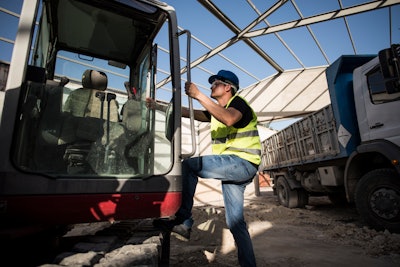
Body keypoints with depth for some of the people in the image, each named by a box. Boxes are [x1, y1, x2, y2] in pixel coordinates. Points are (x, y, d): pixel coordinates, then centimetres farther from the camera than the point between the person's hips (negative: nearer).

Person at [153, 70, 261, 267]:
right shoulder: (216, 109, 20)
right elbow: (192, 114, 10)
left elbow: (229, 119, -30)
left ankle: (183, 223, -14)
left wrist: (198, 95, -30)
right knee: (235, 222, 10)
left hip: (243, 164, -9)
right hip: (231, 168, 9)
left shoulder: (238, 103, -5)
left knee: (188, 165, -18)